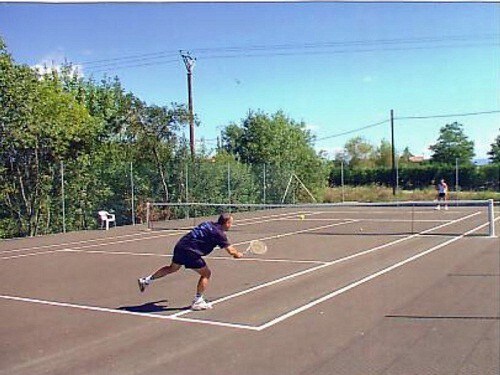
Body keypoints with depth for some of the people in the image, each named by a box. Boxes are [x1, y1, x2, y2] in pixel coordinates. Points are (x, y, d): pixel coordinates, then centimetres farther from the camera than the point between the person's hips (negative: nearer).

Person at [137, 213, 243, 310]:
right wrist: (238, 254, 13)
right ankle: (197, 302, 9)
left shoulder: (209, 224, 13)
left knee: (172, 268, 30)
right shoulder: (219, 233, -9)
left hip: (180, 246, 8)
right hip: (190, 251, -8)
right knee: (206, 274, 5)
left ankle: (146, 280, 38)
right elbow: (231, 251, -8)